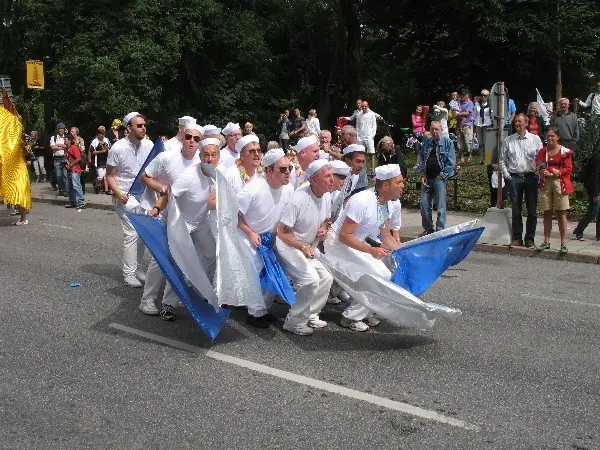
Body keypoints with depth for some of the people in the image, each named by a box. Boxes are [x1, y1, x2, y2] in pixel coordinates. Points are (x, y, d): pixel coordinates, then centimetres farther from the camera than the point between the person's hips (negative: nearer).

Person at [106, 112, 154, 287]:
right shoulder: (118, 148, -12)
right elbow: (110, 176, -6)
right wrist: (119, 194, -21)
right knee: (132, 233, -9)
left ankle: (137, 268, 21)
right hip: (125, 197, -4)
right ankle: (129, 273, 2)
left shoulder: (149, 145, -3)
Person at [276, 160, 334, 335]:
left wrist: (323, 229, -7)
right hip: (289, 246, -8)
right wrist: (302, 247, -31)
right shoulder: (298, 199, -27)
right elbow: (282, 232, -22)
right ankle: (295, 322, -5)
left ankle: (310, 315, 21)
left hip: (310, 246, 8)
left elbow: (325, 220, 15)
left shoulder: (327, 196, -4)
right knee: (310, 280, -21)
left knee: (326, 278, 4)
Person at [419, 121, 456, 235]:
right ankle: (428, 229, 18)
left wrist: (443, 175, -8)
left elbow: (451, 162, -4)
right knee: (424, 205, 6)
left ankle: (440, 231, 5)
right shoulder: (425, 142, 11)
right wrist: (422, 175, 4)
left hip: (440, 178, -4)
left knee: (440, 207, -3)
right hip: (427, 178, 4)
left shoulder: (447, 142, -1)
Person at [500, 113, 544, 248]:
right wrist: (507, 175, 1)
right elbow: (502, 160, 10)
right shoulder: (508, 140, 9)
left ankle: (530, 239, 11)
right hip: (514, 178, 1)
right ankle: (517, 238, 12)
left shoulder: (535, 139, 6)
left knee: (532, 210, 3)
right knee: (516, 211, 5)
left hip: (530, 177, -1)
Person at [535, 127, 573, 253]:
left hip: (560, 183, -3)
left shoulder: (564, 151, 2)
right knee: (547, 213, 7)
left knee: (561, 214, -3)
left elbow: (568, 168, -2)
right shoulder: (542, 151, 11)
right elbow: (538, 166, 3)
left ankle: (563, 243, 0)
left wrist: (558, 172, -20)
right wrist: (542, 172, -19)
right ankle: (546, 241, 13)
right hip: (545, 183, 3)